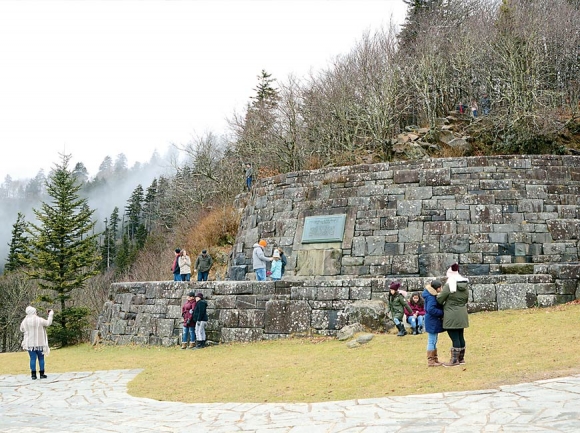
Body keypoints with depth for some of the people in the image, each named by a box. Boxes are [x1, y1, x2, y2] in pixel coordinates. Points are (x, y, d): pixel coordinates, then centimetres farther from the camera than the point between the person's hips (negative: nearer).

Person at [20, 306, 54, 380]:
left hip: (30, 343, 2)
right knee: (41, 358, 7)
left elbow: (21, 329, 16)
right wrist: (51, 314, 15)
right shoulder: (39, 320, -11)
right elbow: (48, 323, 2)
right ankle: (42, 374, 9)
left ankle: (33, 375, 2)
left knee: (32, 359, 4)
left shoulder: (25, 321, -1)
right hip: (39, 343, -2)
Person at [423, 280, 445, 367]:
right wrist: (442, 313, -20)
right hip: (432, 322, -11)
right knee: (431, 342, -4)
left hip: (434, 321, 11)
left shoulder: (433, 295, 10)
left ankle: (435, 359, 25)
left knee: (434, 341, 17)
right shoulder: (431, 297, -21)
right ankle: (430, 361, 1)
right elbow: (431, 310, -27)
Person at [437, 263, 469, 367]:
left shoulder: (448, 286, -17)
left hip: (452, 317, -7)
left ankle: (455, 360, 0)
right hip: (462, 315, 7)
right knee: (460, 336, 15)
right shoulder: (465, 286, 6)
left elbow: (439, 300, -11)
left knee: (454, 337, -3)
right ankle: (461, 358, 24)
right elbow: (466, 299, 13)